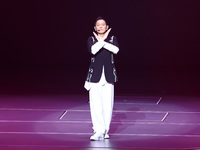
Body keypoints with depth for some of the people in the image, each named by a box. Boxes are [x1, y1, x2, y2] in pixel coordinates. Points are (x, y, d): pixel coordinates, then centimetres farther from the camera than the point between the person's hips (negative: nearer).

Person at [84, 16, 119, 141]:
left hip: (108, 75, 1)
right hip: (95, 75, -1)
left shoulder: (112, 38, 8)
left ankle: (105, 130, 12)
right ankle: (99, 131, -9)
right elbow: (93, 50, -17)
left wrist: (102, 41, -11)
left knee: (108, 104, 1)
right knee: (95, 103, -9)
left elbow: (116, 50, -14)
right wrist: (102, 40, -12)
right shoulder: (91, 39, 5)